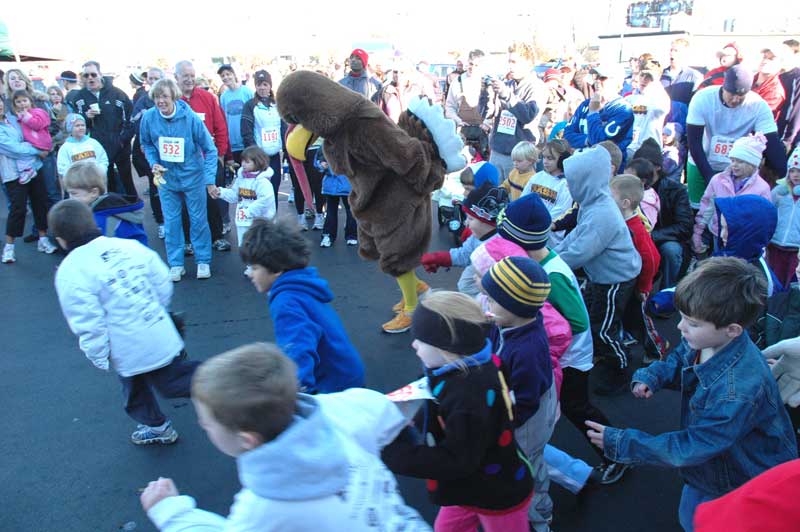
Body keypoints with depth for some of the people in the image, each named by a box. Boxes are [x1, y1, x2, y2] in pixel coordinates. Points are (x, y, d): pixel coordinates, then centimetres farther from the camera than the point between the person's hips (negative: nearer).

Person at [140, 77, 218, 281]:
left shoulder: (190, 117, -18)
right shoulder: (148, 117, -11)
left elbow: (209, 149, -12)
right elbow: (146, 144, 8)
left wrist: (210, 179, -17)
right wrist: (153, 163, -11)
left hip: (192, 176, -2)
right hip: (166, 177, 2)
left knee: (198, 219, 7)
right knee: (171, 222, 6)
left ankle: (203, 261, 21)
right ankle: (176, 264, 19)